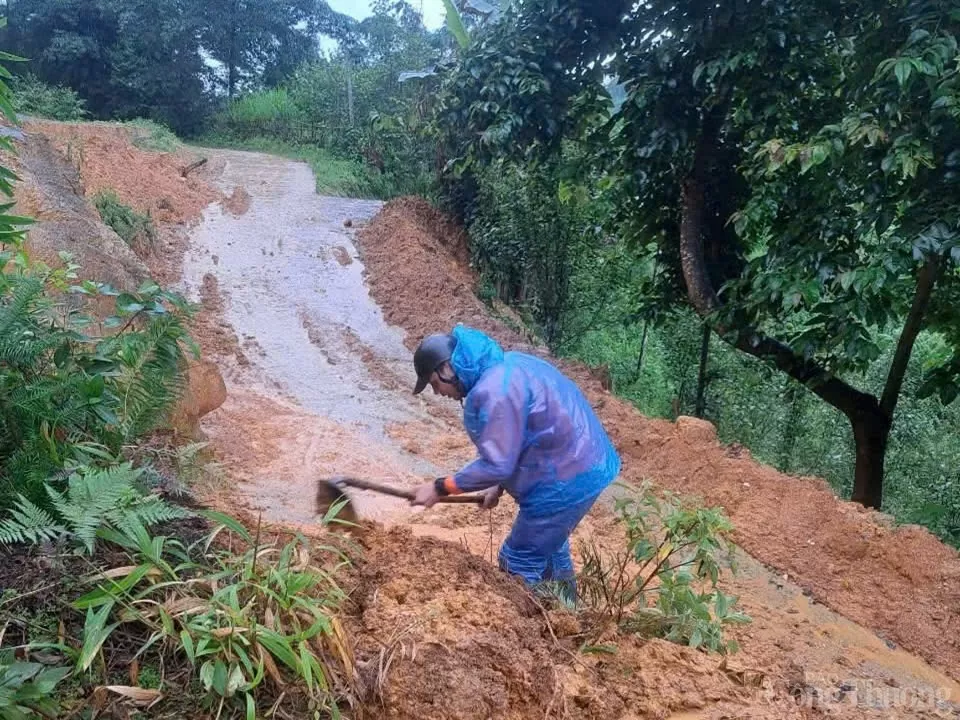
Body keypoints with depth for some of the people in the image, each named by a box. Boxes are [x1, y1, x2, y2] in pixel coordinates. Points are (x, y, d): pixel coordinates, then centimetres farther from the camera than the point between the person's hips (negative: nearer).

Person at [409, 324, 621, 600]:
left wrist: (441, 488, -13)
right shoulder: (505, 366, 8)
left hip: (567, 480, -11)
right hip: (585, 464, 11)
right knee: (549, 546, 29)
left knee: (520, 563, 3)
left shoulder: (493, 391, -25)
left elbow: (496, 464, -23)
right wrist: (500, 485, 13)